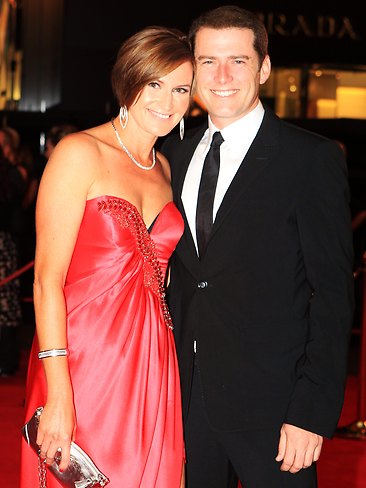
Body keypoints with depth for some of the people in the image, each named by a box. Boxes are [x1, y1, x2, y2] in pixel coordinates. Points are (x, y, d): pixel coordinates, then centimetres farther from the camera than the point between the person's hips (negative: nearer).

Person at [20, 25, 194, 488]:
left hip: (150, 365, 6)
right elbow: (48, 279, -13)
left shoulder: (163, 168, 13)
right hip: (82, 361, -6)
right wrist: (59, 397, -20)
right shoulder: (80, 153, -8)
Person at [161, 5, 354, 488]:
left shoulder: (313, 158, -8)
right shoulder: (176, 153, 9)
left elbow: (333, 293, -11)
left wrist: (313, 411, -16)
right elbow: (174, 271, 13)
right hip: (187, 394, 5)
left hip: (269, 402, -5)